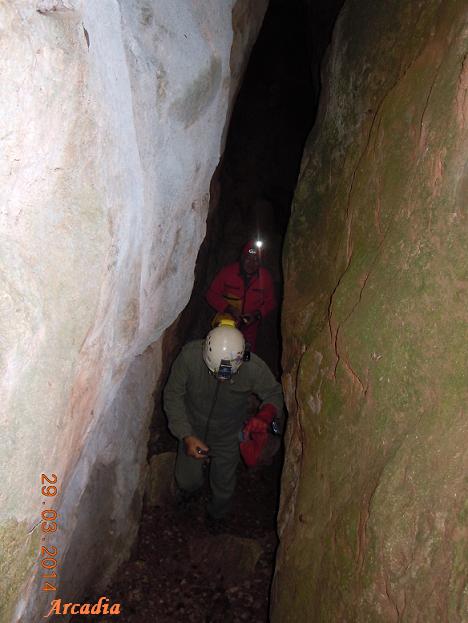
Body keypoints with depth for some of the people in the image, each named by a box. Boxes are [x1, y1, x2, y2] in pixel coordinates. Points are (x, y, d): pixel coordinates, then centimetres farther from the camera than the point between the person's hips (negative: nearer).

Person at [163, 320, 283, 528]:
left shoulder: (255, 368, -33)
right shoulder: (190, 355, -33)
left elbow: (274, 394, -13)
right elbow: (173, 395, -19)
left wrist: (265, 415, -35)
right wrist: (186, 436, -26)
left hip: (228, 438, 0)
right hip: (193, 431, 0)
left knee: (223, 488, 19)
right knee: (186, 482, 13)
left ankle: (216, 517, 55)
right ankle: (190, 487, 53)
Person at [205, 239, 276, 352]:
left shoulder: (265, 277, -9)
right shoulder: (227, 271, -13)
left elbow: (270, 302, 2)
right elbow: (212, 294, -8)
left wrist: (257, 314, -16)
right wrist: (228, 309, -21)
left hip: (249, 326, 1)